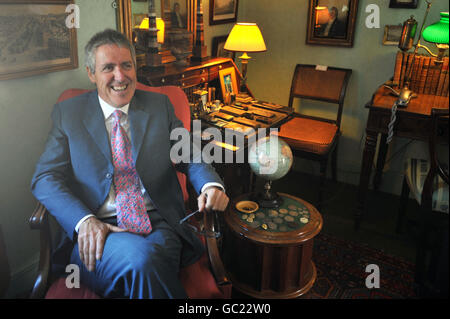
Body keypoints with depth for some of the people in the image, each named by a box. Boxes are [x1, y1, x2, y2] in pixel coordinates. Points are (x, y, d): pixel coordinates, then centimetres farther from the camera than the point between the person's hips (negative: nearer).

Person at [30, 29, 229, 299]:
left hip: (159, 225, 1)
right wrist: (85, 220, -17)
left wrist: (211, 185, -13)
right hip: (97, 233, 0)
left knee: (148, 260, -32)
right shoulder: (68, 113, 9)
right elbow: (46, 177, 2)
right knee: (139, 258, -32)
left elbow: (191, 156, 11)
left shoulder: (160, 106, 12)